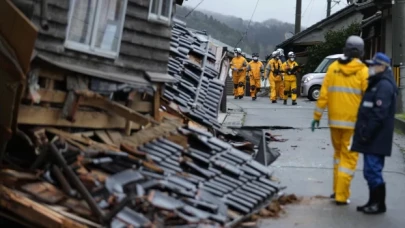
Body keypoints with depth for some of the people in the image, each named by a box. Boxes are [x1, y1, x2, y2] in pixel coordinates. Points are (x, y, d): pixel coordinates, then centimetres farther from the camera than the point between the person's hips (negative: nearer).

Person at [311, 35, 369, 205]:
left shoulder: (333, 67, 2)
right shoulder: (363, 71, -7)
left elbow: (324, 94, 1)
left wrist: (317, 116, 7)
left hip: (335, 120, 4)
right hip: (354, 121, -3)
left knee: (338, 152, 20)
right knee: (349, 157, 5)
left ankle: (337, 190, 24)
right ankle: (341, 195, 4)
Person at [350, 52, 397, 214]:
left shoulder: (384, 85, -14)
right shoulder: (376, 84, 19)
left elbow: (379, 113, -22)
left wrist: (367, 132, -21)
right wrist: (364, 132, 20)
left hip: (376, 138, -10)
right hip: (372, 138, 10)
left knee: (373, 170, -8)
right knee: (371, 171, 14)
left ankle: (379, 204, 0)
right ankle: (373, 202, 21)